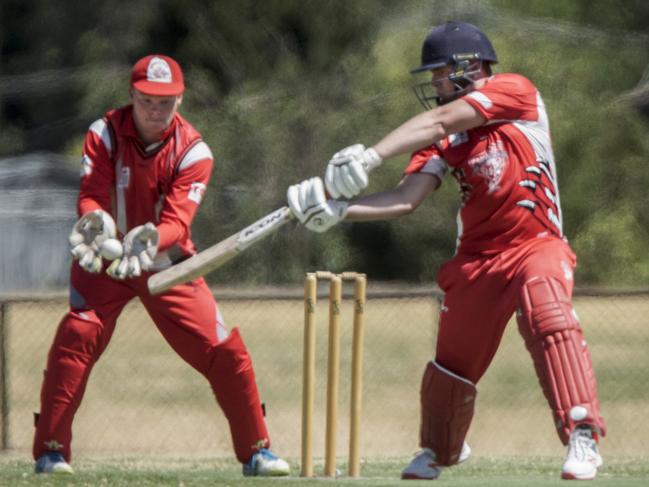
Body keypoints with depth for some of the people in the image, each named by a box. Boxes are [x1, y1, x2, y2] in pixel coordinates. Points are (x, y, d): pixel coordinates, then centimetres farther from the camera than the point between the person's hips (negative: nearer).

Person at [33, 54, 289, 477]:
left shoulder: (194, 151, -15)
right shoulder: (104, 135, -14)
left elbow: (178, 219, -26)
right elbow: (91, 196, -24)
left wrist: (150, 240, -48)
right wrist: (95, 223, -48)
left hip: (168, 263, 1)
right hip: (104, 263, -1)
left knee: (225, 352, -6)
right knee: (76, 338, -22)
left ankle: (256, 451, 8)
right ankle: (51, 451, -17)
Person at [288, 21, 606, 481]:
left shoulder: (514, 91, -7)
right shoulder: (442, 140, 6)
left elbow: (438, 122, -18)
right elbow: (406, 199, -7)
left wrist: (369, 157, -26)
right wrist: (340, 208, -22)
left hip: (537, 247, -5)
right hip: (478, 257, 5)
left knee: (550, 320, -32)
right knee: (453, 362, 11)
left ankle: (583, 437, -31)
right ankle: (441, 450, 38)